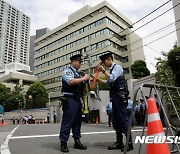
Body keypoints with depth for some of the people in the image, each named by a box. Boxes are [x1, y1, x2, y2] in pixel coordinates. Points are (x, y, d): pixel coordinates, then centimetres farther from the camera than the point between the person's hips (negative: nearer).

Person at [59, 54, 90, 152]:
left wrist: (87, 80, 6)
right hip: (70, 99, -8)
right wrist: (83, 79, -12)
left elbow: (82, 87, 23)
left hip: (78, 99, 8)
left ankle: (77, 141, 19)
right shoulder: (67, 71, -2)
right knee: (67, 121, -6)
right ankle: (63, 143, 2)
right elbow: (71, 81, -21)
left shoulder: (79, 74, 20)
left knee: (78, 120, 10)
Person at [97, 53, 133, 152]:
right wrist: (98, 80, 20)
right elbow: (108, 82, 27)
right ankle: (119, 142, 17)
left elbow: (112, 79, -20)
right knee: (116, 120, 10)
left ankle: (129, 143, 0)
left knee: (123, 119, -8)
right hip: (115, 96, 9)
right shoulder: (112, 69, 18)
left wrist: (103, 70, -14)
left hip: (120, 96, -9)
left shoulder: (117, 67, -6)